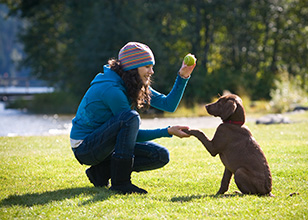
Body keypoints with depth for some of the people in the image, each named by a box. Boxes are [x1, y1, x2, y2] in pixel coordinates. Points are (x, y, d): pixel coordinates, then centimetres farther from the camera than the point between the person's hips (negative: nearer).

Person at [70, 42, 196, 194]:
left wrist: (182, 77, -6)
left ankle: (102, 171, 0)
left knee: (161, 156, -2)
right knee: (131, 117, -32)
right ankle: (120, 182, -26)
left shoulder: (136, 86, 4)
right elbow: (133, 135, -19)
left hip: (106, 144, 9)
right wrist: (168, 131, -21)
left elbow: (169, 104, 5)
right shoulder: (111, 89, -23)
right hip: (84, 146, -9)